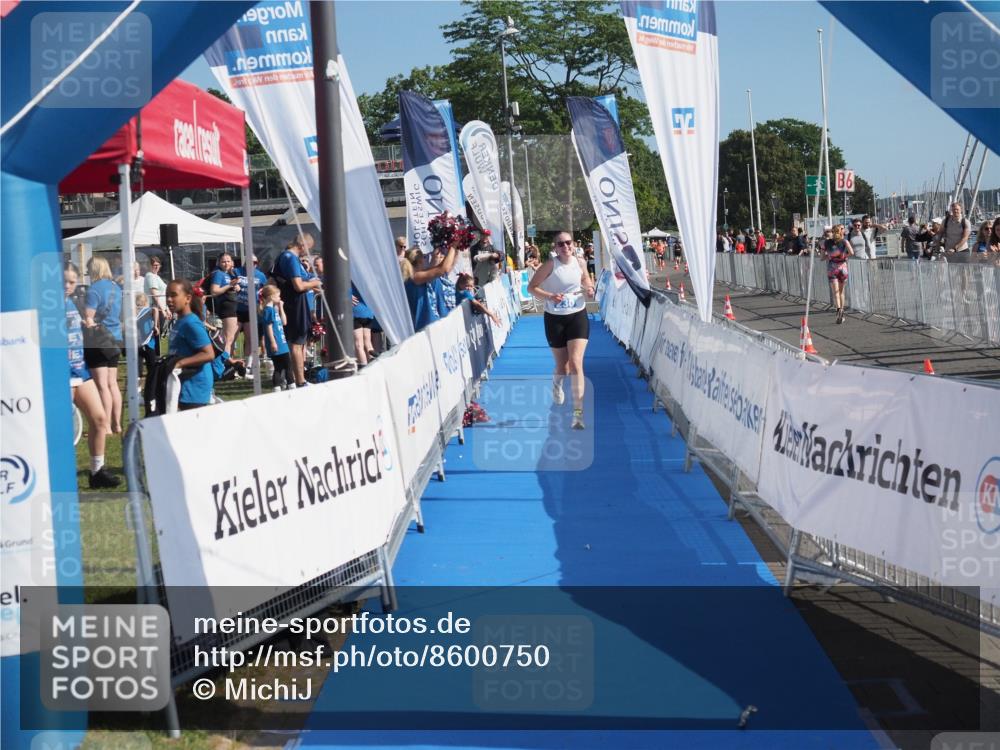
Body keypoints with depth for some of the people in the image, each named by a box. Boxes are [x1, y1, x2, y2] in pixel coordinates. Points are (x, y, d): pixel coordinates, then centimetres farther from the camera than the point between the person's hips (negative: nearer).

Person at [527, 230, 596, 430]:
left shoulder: (579, 264, 0)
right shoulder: (550, 265, -10)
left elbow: (586, 280, 21)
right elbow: (531, 287, -8)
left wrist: (590, 289, -2)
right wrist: (550, 296, -24)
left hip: (578, 316, 1)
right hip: (555, 318, -1)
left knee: (576, 363, -14)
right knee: (562, 367, 8)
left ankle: (578, 413, -15)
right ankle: (557, 382, 49)